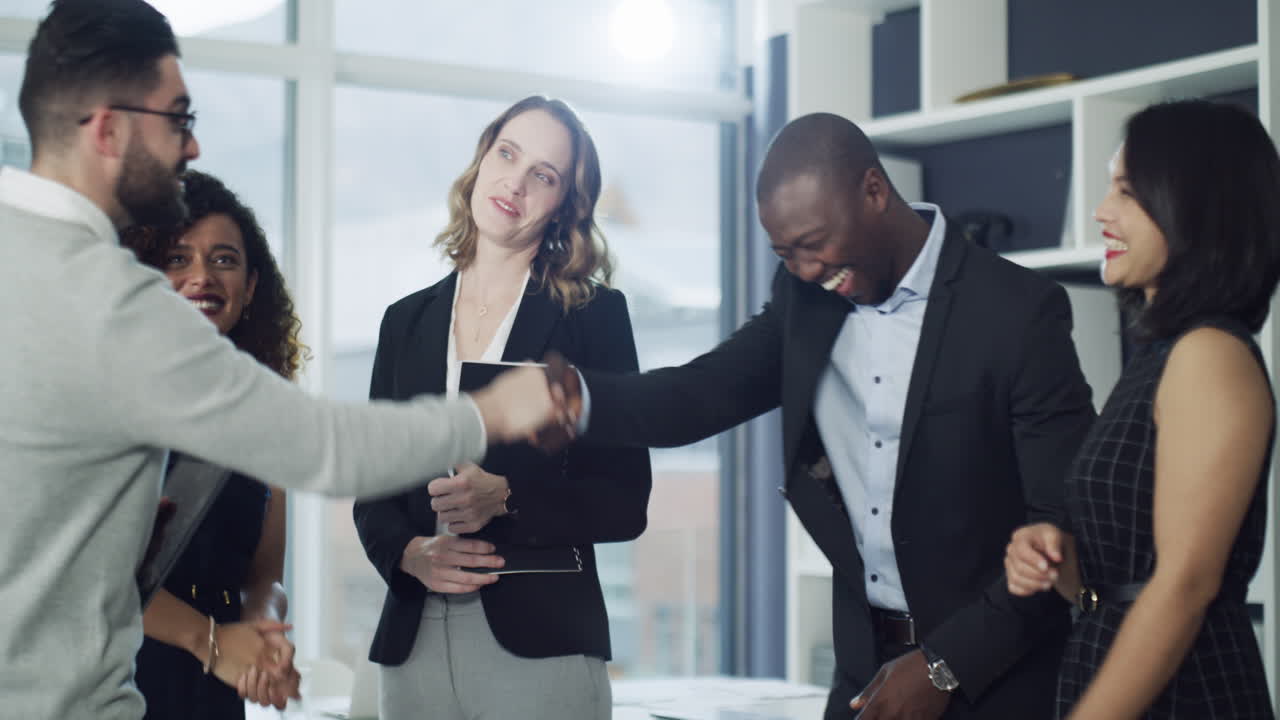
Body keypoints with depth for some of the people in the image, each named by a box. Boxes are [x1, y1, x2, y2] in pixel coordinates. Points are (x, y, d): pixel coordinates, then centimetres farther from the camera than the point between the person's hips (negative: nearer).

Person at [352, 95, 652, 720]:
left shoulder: (594, 315, 1)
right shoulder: (407, 321, 11)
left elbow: (625, 501, -3)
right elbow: (371, 492, 11)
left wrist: (506, 500, -18)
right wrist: (410, 552, -9)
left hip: (541, 642, -3)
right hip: (414, 640, 3)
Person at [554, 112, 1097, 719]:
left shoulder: (1016, 310, -14)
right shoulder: (805, 298, 3)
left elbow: (1065, 522, -14)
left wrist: (946, 665, -16)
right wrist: (574, 396, -23)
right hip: (867, 667, 5)